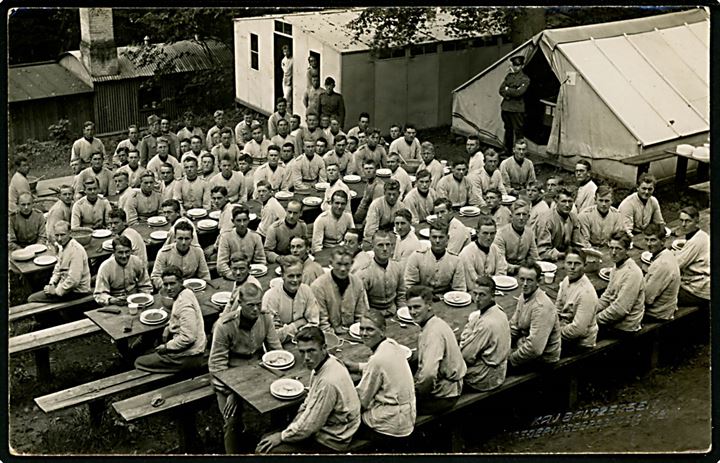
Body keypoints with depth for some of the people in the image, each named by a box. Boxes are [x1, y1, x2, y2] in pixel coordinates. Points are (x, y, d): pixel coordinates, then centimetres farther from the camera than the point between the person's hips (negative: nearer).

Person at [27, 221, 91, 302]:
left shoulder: (76, 250, -24)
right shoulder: (62, 245, 7)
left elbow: (74, 280, -28)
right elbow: (58, 267, 21)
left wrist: (56, 291, -18)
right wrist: (52, 283, 7)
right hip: (65, 284, 10)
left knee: (32, 299, -10)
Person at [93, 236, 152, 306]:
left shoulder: (137, 262, -2)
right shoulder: (105, 267, -11)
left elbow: (145, 286, 12)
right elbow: (99, 295, -11)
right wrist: (112, 300, -30)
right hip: (115, 306, -3)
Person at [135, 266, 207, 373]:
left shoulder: (185, 304, -25)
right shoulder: (186, 293, 5)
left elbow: (188, 338, -28)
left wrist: (167, 346, -16)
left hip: (187, 357, -10)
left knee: (139, 363, 0)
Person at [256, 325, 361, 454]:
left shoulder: (329, 382, -32)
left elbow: (309, 426, -24)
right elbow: (308, 404, 12)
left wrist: (282, 436, -9)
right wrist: (288, 431, 4)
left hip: (329, 443, -9)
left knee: (263, 450, -10)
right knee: (267, 439, 11)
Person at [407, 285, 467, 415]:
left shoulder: (435, 332, -26)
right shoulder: (432, 324, 5)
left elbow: (429, 373, -35)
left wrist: (416, 393, -18)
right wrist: (415, 382, 5)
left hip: (442, 397, -9)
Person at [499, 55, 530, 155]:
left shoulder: (525, 79, -6)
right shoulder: (509, 76, 11)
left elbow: (518, 92, -19)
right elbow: (501, 90, 6)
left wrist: (507, 89, -7)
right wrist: (508, 95, -12)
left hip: (517, 109, -6)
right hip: (505, 107, 6)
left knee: (518, 131, -4)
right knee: (508, 129, 16)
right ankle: (507, 150, 26)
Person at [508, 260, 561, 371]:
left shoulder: (542, 307, -30)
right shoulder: (524, 296, 1)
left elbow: (534, 349, -34)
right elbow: (514, 326, 14)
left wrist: (510, 358, -21)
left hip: (542, 359, -9)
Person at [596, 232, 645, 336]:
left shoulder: (632, 273, -23)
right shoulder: (616, 268, 9)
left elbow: (620, 309, -26)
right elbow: (607, 296, 15)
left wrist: (596, 319, -18)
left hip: (624, 327, -9)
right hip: (614, 320, 9)